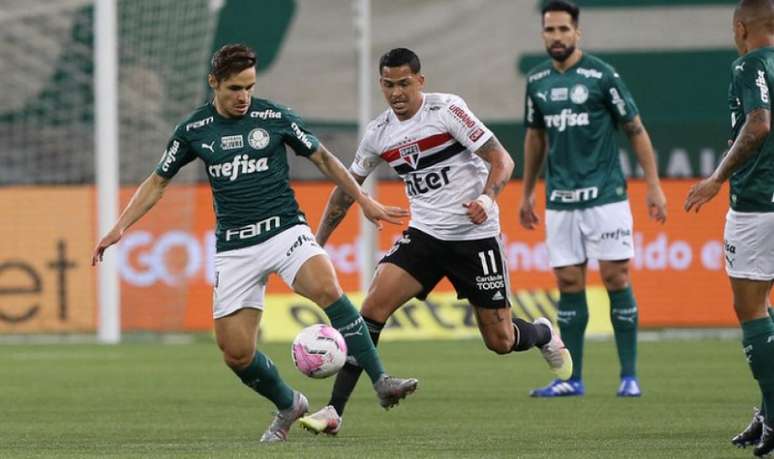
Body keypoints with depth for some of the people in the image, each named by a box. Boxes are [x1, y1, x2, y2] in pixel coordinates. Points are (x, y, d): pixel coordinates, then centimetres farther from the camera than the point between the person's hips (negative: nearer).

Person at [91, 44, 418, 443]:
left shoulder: (275, 118, -3)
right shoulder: (194, 130, 2)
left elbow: (323, 159, 10)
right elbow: (157, 182, 12)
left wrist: (365, 202, 10)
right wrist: (120, 227, 3)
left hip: (284, 230, -2)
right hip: (234, 247, 2)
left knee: (327, 289, -32)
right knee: (236, 353, -3)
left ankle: (381, 383, -30)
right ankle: (288, 407, 25)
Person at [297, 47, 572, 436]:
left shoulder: (447, 110, -12)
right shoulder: (378, 133, 3)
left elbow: (502, 160, -13)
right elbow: (347, 187, 16)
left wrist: (487, 198, -32)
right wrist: (317, 243, 14)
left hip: (476, 236, -4)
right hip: (424, 235, 4)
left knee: (500, 341, 1)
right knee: (372, 308, -17)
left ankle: (545, 336, 39)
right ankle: (334, 412, -18)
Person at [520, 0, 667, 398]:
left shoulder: (601, 76, -7)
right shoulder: (537, 81, 8)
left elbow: (636, 130, -2)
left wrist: (653, 185, -7)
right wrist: (526, 193, 22)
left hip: (605, 196, -4)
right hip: (559, 199, 4)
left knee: (616, 279, -6)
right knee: (569, 285, 4)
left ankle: (629, 376, -1)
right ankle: (573, 379, 8)